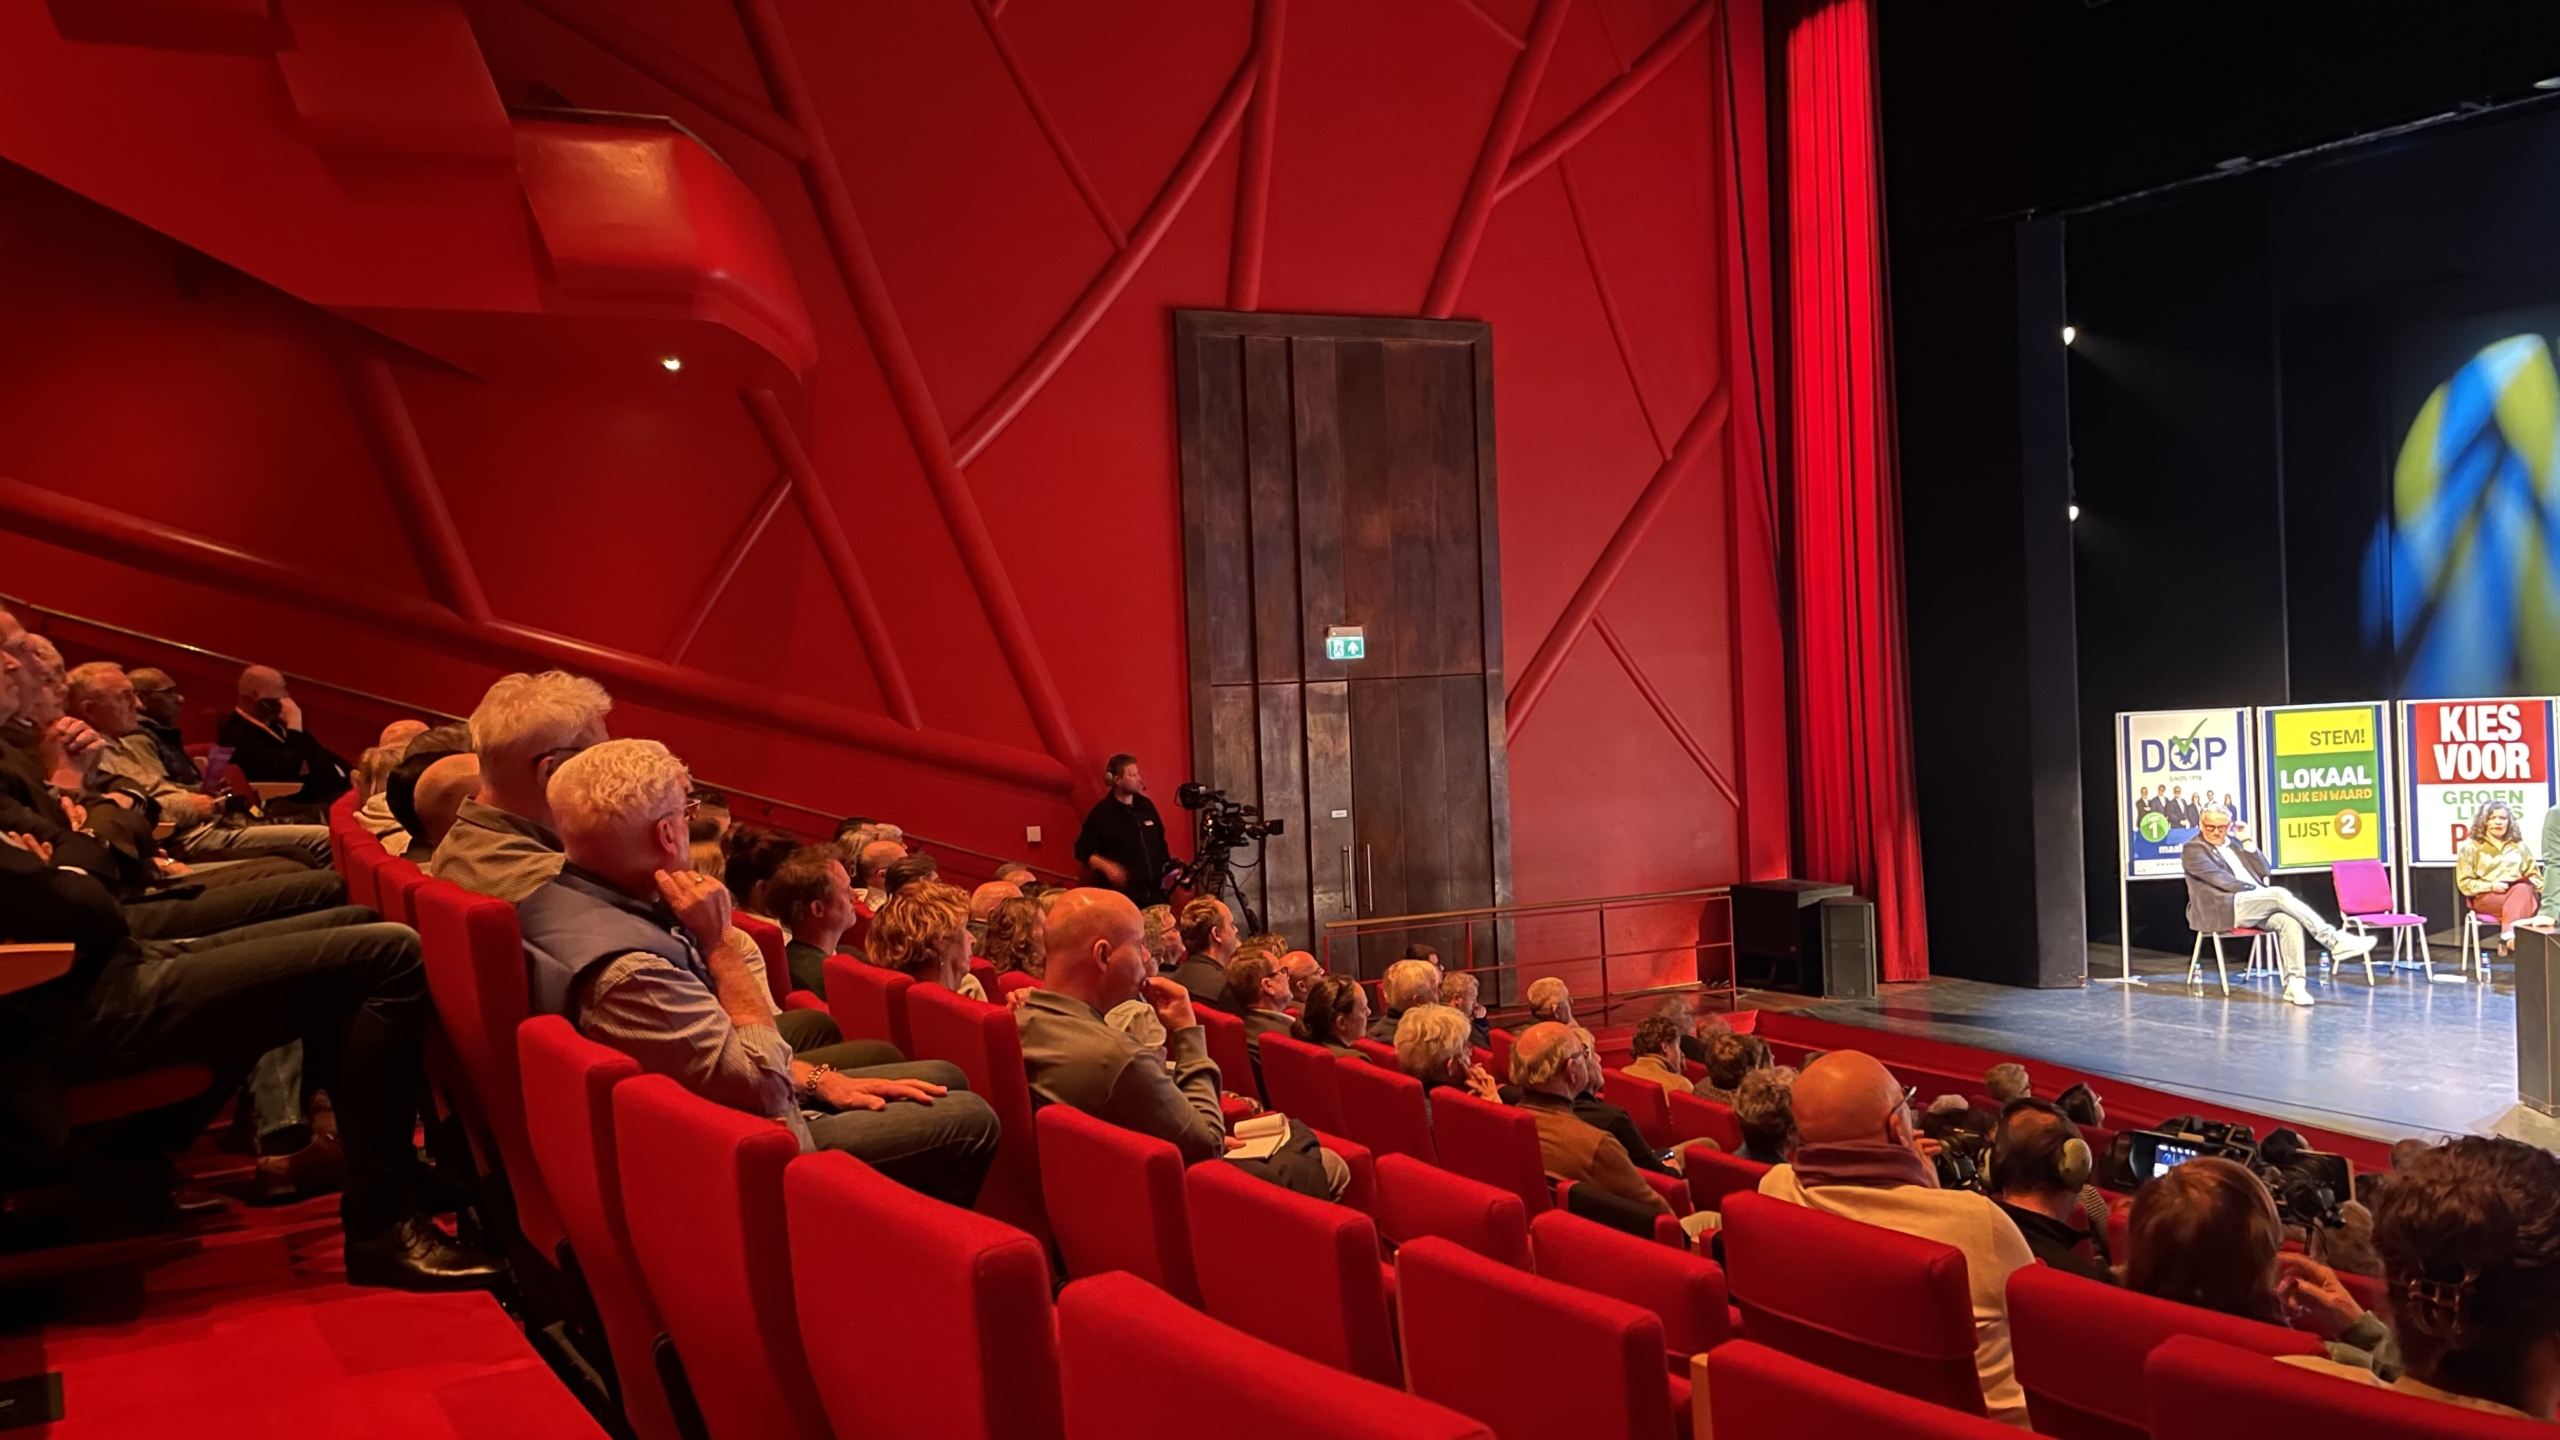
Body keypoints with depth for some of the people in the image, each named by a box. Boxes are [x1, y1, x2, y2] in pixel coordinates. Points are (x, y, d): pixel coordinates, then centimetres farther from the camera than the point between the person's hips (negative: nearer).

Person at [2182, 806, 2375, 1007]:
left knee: (2289, 922, -24)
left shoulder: (2232, 843, 22)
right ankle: (2334, 940, -30)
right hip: (2224, 911, -7)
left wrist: (2247, 842, 7)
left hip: (2253, 907, 7)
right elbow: (2220, 879, -12)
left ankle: (2294, 983, -30)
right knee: (2279, 893, -28)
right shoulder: (2193, 850, 2)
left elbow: (2263, 872, 14)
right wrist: (2255, 890, -15)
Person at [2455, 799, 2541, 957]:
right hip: (2486, 898, -3)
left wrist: (2529, 886, -3)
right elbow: (2464, 883, 3)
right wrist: (2491, 886, -13)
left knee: (2523, 890, -36)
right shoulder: (2471, 847, 9)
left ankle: (2508, 935, -51)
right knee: (2521, 901, -35)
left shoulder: (2520, 847, 22)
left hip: (2522, 893, 3)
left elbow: (2535, 876, 22)